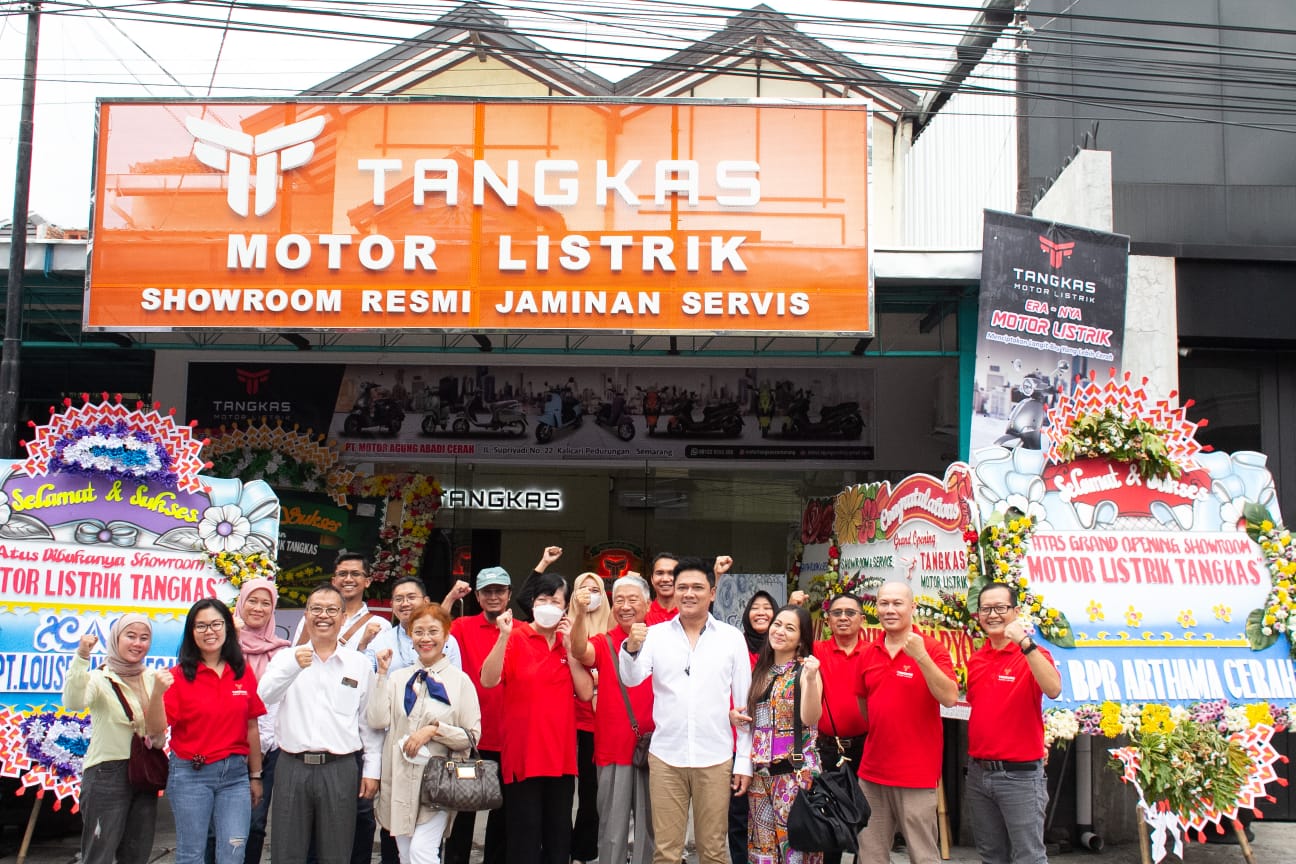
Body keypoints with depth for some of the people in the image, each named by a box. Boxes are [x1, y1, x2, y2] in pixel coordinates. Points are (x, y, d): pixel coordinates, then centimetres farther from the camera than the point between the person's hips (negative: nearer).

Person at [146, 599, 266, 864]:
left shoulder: (243, 673, 3)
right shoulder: (179, 675, -4)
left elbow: (251, 728, 8)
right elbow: (155, 730, -10)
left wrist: (255, 776, 11)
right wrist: (158, 692, -26)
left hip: (235, 774, 2)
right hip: (190, 774, -2)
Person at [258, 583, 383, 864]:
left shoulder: (360, 664, 6)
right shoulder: (287, 657, 5)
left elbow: (370, 721, 8)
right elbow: (265, 696, -13)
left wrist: (372, 770, 4)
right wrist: (294, 666, -30)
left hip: (341, 769, 0)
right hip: (292, 767, 0)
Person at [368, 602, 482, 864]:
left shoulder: (459, 680, -2)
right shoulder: (398, 678, 9)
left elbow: (472, 735, -3)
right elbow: (377, 720, -5)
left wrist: (434, 729, -15)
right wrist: (382, 674, -6)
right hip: (399, 781, 4)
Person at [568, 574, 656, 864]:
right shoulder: (603, 643, 2)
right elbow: (580, 651, -20)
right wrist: (580, 615, -36)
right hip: (612, 749, 0)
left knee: (650, 826, 9)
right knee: (612, 828, 6)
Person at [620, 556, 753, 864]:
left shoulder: (732, 638, 1)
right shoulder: (655, 634, 3)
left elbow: (744, 703, 4)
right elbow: (631, 679, -10)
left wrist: (745, 760, 2)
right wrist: (631, 649, -31)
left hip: (716, 758, 0)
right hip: (665, 757, 0)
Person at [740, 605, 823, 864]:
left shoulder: (806, 669, -5)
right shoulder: (761, 670, 12)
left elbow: (810, 718, -17)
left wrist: (810, 679, -28)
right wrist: (736, 715, 2)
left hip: (796, 769, -6)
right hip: (760, 770, 6)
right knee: (762, 841, 9)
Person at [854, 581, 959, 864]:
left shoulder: (931, 649, -7)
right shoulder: (867, 654, 7)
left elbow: (950, 698, -20)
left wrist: (921, 656, -25)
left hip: (917, 774, -5)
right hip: (872, 772, 5)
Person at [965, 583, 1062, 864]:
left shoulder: (1031, 655, -9)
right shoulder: (975, 660, 8)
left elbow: (1053, 689, -28)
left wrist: (1025, 643, -34)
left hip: (1020, 775, -6)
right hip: (978, 772, 6)